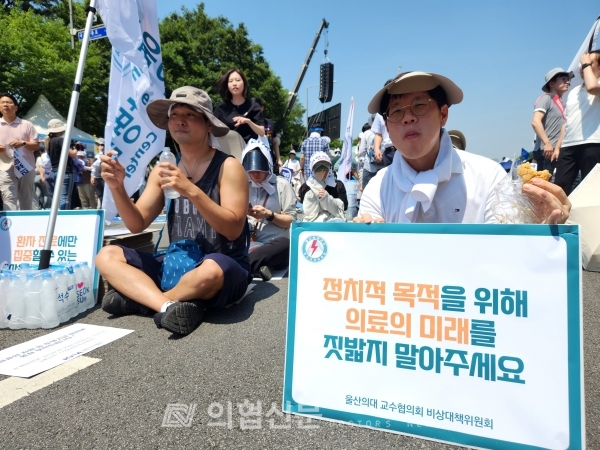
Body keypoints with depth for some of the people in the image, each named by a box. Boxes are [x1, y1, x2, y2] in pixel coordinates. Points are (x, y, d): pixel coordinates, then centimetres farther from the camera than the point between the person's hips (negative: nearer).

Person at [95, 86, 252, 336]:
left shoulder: (228, 166, -8)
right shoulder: (163, 170, 8)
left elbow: (233, 229, -18)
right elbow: (137, 224, 4)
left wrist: (191, 191, -28)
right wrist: (117, 188, -14)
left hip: (224, 268, -5)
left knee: (210, 271, -39)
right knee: (106, 256, -5)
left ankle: (140, 298, -12)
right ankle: (168, 305, -26)